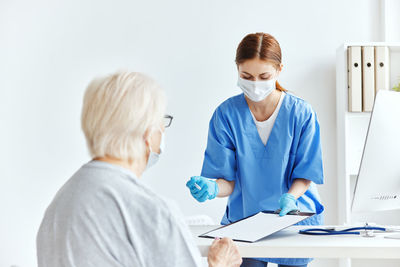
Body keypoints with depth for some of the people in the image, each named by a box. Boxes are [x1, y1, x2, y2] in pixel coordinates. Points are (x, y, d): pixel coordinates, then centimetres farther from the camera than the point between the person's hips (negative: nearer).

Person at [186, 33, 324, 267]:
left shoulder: (301, 113, -8)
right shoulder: (226, 114, -6)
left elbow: (305, 175, -4)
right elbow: (229, 180, -6)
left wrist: (290, 197, -25)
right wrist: (211, 188, -28)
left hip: (295, 217, 0)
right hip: (243, 218, 0)